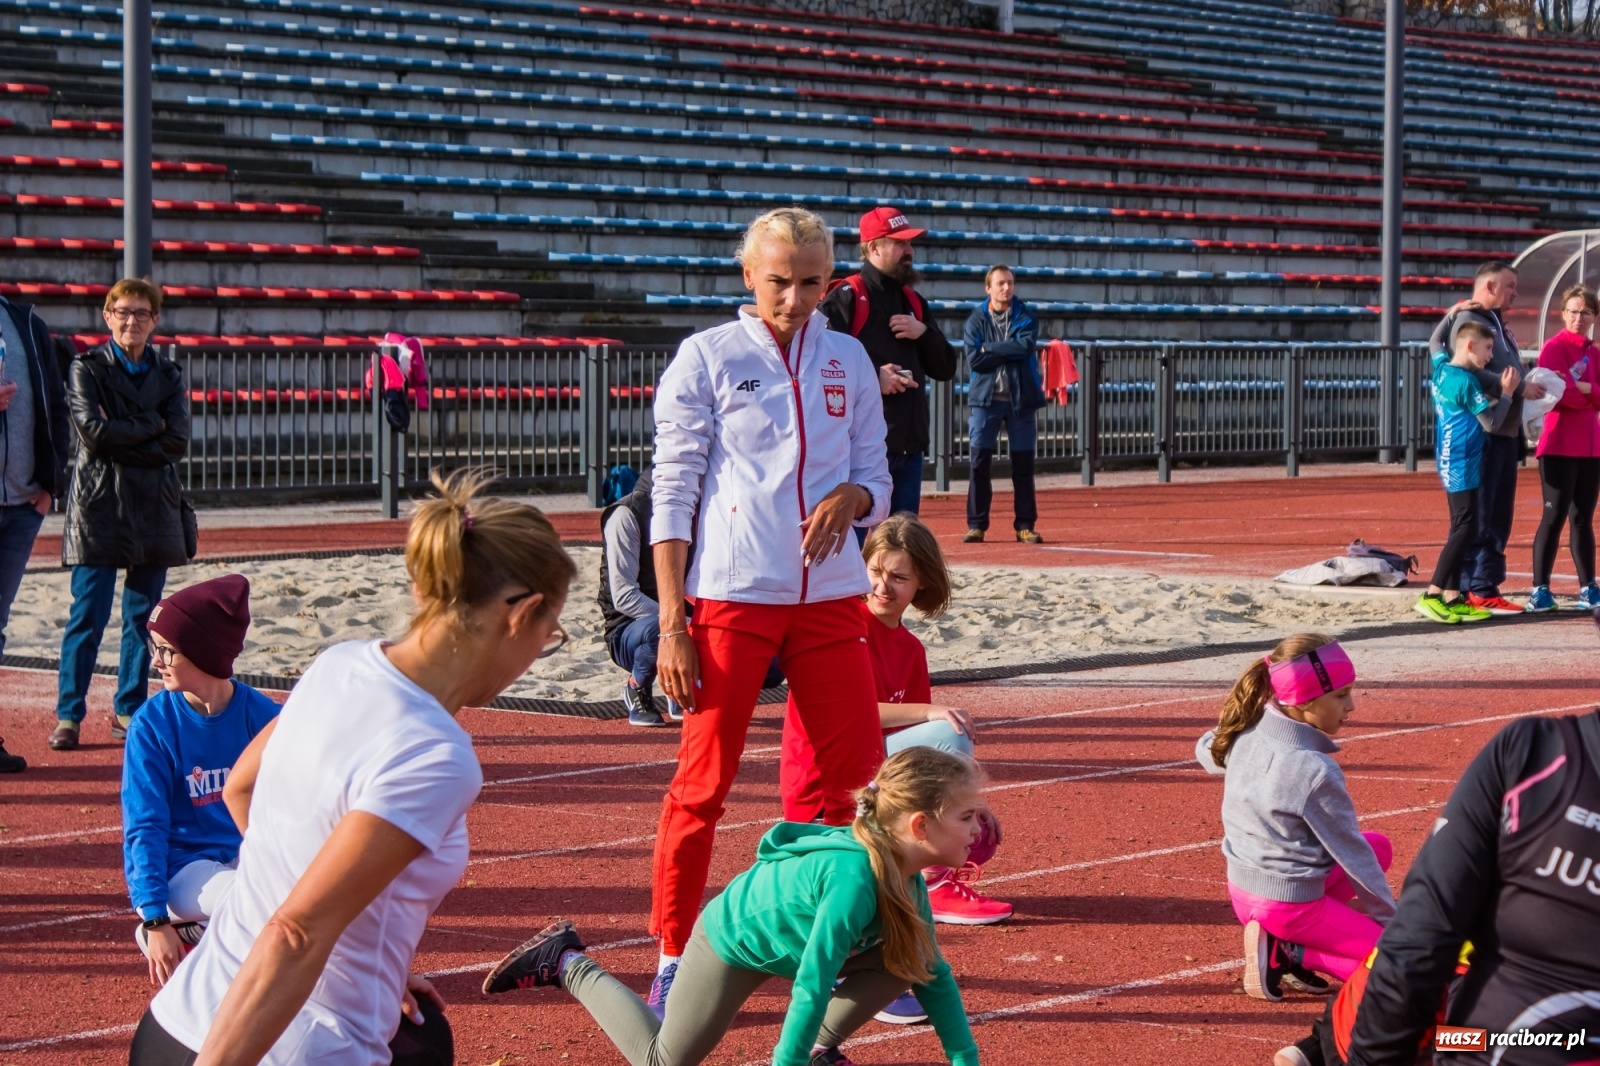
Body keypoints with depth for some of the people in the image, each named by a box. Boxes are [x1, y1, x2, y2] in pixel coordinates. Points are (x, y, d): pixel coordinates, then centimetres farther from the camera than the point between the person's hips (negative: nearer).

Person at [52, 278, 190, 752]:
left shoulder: (168, 374, 9)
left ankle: (129, 711, 15)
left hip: (155, 505, 3)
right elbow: (93, 431, -13)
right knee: (88, 615, -6)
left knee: (143, 615, 6)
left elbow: (179, 441, -3)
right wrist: (151, 428, -7)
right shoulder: (87, 369, 1)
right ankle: (69, 715, 0)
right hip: (100, 504, -3)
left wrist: (121, 442, -10)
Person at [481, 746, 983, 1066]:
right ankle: (567, 964, 20)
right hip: (732, 941, -7)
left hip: (783, 943, 7)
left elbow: (935, 974, -3)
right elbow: (811, 985, -38)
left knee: (904, 961, -11)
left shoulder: (905, 875, -13)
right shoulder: (854, 878, -40)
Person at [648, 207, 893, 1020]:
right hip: (730, 598, -4)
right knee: (704, 783, -2)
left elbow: (875, 478, 16)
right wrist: (671, 622, -10)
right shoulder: (707, 357, 0)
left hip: (829, 598, 4)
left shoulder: (848, 362, 11)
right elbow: (673, 494, -3)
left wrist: (851, 497, -10)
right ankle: (672, 964, 6)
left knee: (857, 777, 3)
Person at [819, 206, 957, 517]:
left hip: (909, 446, 8)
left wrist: (924, 334, -1)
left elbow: (945, 369, 17)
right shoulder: (846, 298, -6)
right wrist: (872, 379, -21)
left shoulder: (913, 302, 19)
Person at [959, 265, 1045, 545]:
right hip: (985, 399, 0)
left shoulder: (1025, 318, 6)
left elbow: (1026, 346, -13)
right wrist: (1010, 352, -9)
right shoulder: (976, 320, 4)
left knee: (1023, 465, 3)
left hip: (1020, 399, 0)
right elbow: (974, 359, -9)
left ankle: (1025, 526, 9)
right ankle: (977, 524, 4)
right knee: (979, 463, -3)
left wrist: (990, 349, -9)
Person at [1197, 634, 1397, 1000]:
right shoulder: (1317, 771, -25)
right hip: (1289, 903, -8)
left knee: (1379, 847, 24)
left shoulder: (1245, 734, -5)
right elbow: (1353, 855, -13)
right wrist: (1390, 921, -2)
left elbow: (1207, 752, 21)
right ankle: (1290, 953, -5)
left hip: (1242, 891, 8)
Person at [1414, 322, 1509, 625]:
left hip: (1450, 464, 10)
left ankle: (1453, 597, 13)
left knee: (1462, 529, 12)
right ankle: (1432, 596, -14)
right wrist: (1507, 392, -6)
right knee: (1465, 530, -10)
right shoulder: (1466, 382, -17)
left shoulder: (1441, 367, 7)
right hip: (1463, 466, -10)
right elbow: (1491, 422, -14)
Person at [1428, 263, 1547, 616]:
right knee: (1480, 515, -8)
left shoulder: (1498, 325, 21)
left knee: (1499, 516, 10)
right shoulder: (1468, 322, -9)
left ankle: (1479, 586, 15)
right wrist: (1519, 388, -18)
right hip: (1481, 432, -10)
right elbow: (1472, 374, -21)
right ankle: (1479, 590, -6)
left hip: (1505, 433, 10)